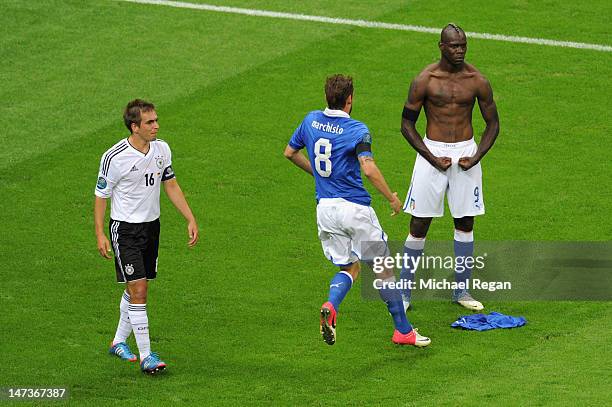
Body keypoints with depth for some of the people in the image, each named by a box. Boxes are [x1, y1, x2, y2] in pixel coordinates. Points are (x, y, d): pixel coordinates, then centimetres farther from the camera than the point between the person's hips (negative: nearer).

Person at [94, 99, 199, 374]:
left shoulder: (162, 149, -1)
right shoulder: (114, 158, -18)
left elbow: (171, 185, 10)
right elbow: (101, 196, -8)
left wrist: (190, 220, 6)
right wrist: (100, 235, -12)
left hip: (151, 225, 6)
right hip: (124, 228, -6)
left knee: (136, 289, 14)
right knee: (138, 290, -12)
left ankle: (119, 342, 33)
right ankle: (146, 356, -10)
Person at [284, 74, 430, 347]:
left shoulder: (312, 120, 5)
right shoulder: (357, 130, -13)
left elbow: (290, 152, 19)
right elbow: (369, 169, -25)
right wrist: (391, 197, -13)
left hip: (325, 209, 5)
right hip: (355, 208, -5)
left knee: (349, 268, 15)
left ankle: (330, 306, -17)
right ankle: (403, 331, 16)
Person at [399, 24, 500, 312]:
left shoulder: (477, 81, -2)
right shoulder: (425, 80, -8)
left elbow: (492, 123, 8)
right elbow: (407, 124, -3)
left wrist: (477, 156, -7)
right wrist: (433, 158, -12)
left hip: (466, 151, 2)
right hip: (433, 150, -2)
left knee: (465, 223, 7)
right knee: (419, 225, -1)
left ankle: (461, 290, 18)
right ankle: (403, 291, 7)